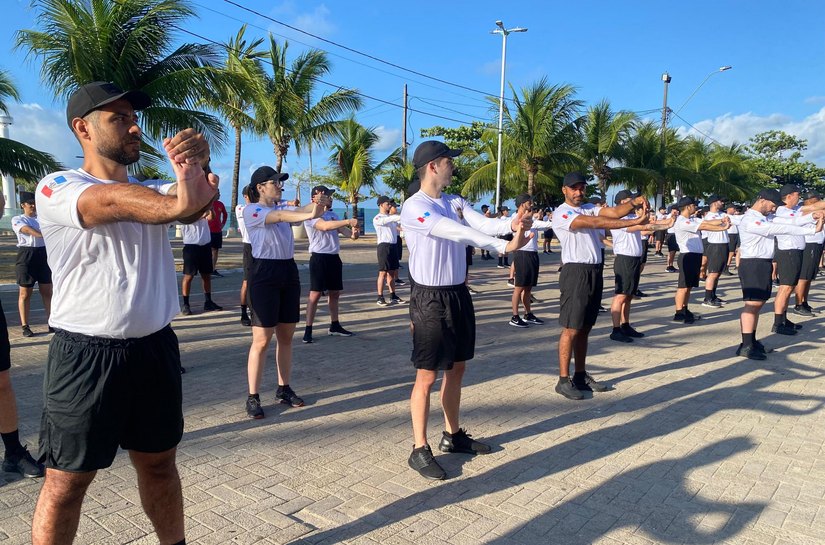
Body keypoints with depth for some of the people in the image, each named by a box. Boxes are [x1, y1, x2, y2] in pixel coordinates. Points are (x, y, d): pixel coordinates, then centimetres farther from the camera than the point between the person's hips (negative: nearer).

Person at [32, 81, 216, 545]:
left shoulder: (155, 191, 10)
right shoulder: (56, 188, -6)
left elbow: (195, 201, -11)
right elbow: (112, 200, -28)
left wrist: (197, 159, -33)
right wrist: (179, 202, -47)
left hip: (155, 348, 5)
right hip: (86, 355, -4)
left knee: (159, 462, 18)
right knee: (68, 481, 8)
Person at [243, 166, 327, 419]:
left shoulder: (282, 207, 15)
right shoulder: (251, 210, -7)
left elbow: (299, 210, -2)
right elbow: (279, 216, -24)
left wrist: (317, 203, -25)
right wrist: (311, 214, -39)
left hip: (289, 271, 7)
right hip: (264, 274, -7)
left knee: (286, 336, 12)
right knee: (262, 339, -4)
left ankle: (284, 388, 24)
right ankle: (253, 397, 6)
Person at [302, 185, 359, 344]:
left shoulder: (333, 214, 16)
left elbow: (343, 231, 6)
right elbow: (325, 226, -30)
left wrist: (352, 231, -18)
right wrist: (348, 221, -33)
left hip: (334, 257, 8)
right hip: (319, 257, -8)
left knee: (335, 292, 14)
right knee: (315, 294, -8)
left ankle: (335, 326, 27)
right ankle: (308, 330, -3)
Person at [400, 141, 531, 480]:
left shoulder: (455, 202, 9)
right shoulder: (414, 207, -15)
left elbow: (484, 224, -7)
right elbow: (455, 232, -27)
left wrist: (511, 225, -28)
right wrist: (504, 246, -33)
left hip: (459, 294, 8)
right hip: (430, 299, -8)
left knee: (456, 369, 17)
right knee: (427, 376, 0)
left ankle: (453, 435, 33)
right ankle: (419, 450, 13)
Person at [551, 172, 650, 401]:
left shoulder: (589, 208, 17)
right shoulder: (561, 214, -8)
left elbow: (614, 212, 0)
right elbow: (595, 223, -19)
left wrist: (634, 203, -20)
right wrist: (633, 222, -24)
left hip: (595, 272, 7)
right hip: (576, 272, -7)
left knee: (585, 328, 13)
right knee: (571, 329, -5)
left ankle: (581, 376, 22)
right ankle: (564, 380, 2)